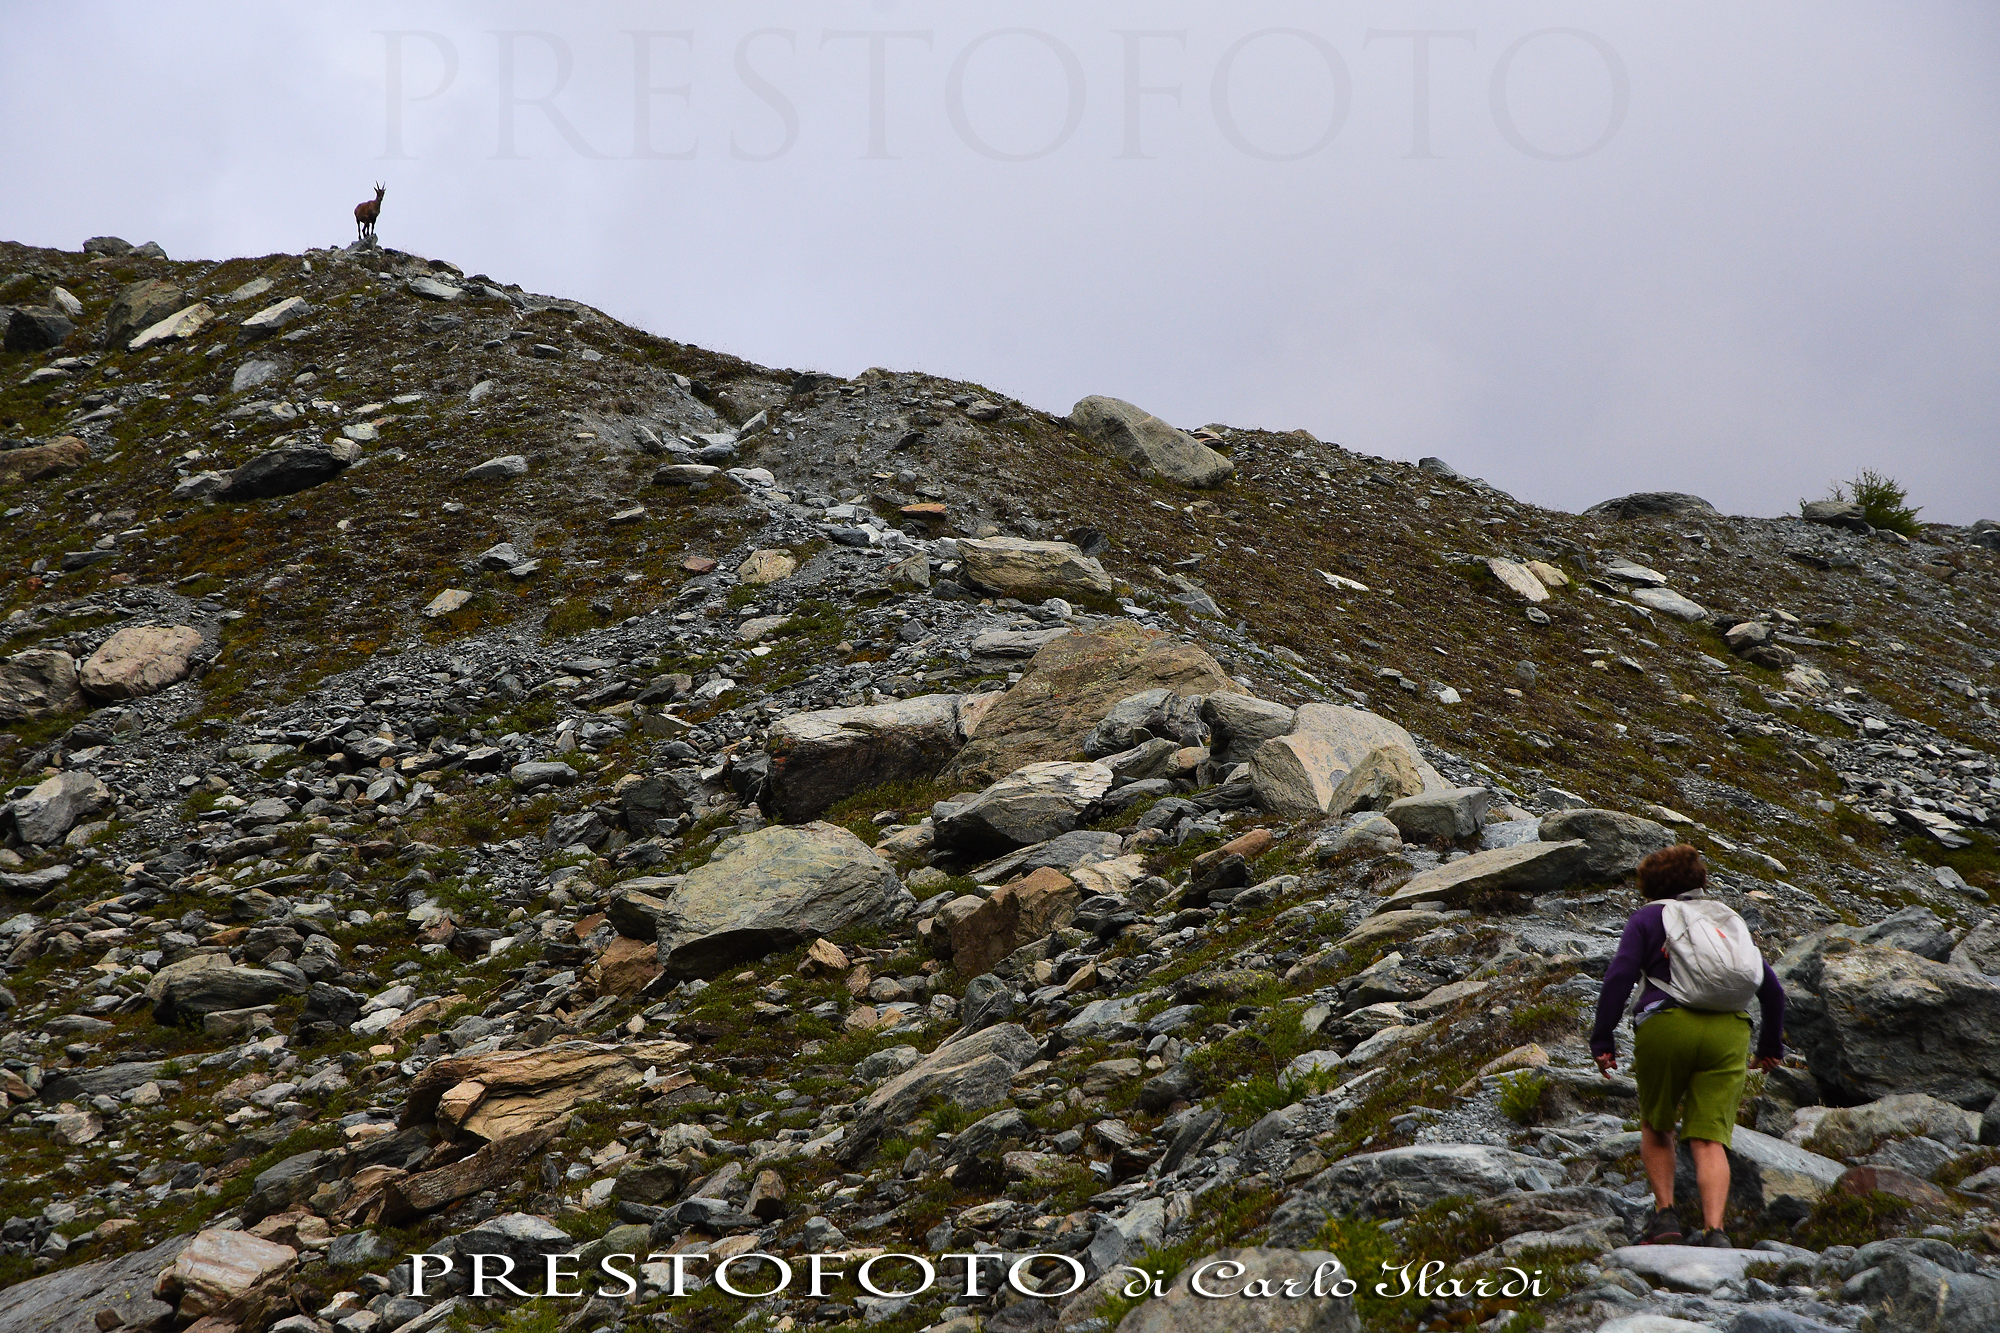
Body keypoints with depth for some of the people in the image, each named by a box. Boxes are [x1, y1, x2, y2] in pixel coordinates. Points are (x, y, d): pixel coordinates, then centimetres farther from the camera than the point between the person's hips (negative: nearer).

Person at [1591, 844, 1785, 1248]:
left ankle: (1664, 1214, 6)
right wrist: (1771, 1044, 31)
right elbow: (1771, 986, 21)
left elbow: (1618, 977, -2)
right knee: (1709, 1138, 0)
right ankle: (1714, 1230, -17)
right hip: (1728, 1032, 2)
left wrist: (1602, 1039, 0)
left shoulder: (1646, 919, 13)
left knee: (1655, 1126, 19)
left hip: (1667, 1026, -2)